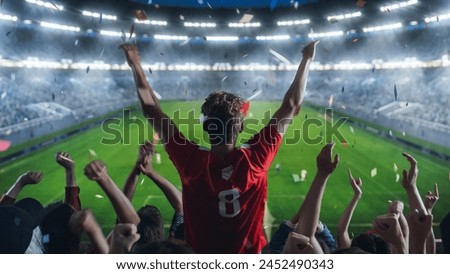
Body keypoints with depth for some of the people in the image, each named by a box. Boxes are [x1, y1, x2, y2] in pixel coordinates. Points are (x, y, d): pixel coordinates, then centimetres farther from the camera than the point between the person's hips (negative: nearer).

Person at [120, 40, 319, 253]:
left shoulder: (192, 161, -25)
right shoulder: (255, 157, -24)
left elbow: (152, 112, -16)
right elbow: (292, 106, -14)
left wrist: (136, 66, -6)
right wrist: (307, 59, -4)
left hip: (202, 260, 0)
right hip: (249, 256, 0)